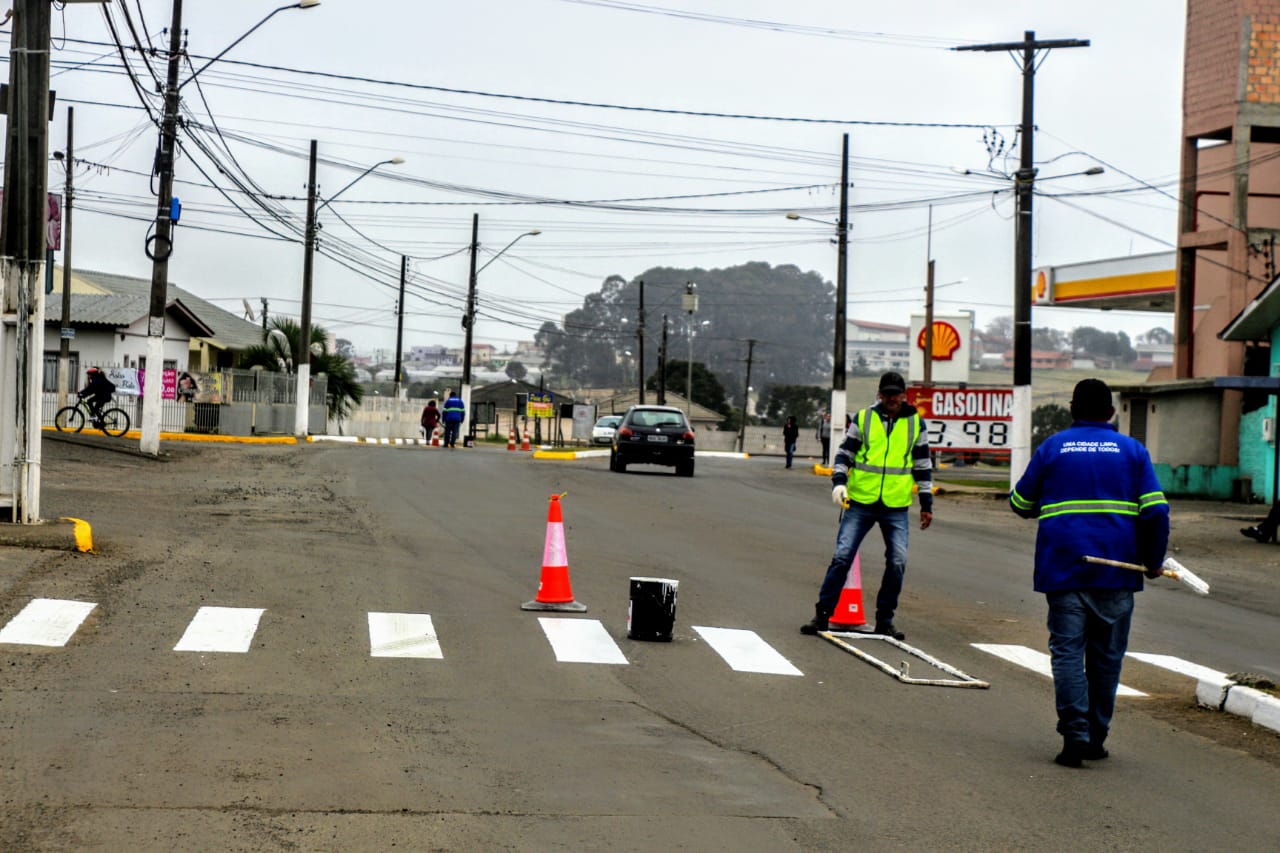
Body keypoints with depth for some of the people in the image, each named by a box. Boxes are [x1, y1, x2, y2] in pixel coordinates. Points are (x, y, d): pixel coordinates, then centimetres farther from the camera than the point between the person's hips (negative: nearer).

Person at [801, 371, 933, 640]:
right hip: (860, 502, -1)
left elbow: (923, 465, 12)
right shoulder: (863, 419, 4)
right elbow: (844, 453, 7)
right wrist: (838, 482, -9)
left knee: (897, 562, -5)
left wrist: (927, 504, 10)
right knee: (842, 556, -5)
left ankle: (884, 620, 8)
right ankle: (822, 614, 3)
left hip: (896, 507, 1)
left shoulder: (916, 424, 7)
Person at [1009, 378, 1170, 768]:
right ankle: (1096, 738, 14)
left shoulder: (1051, 448, 5)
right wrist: (1153, 561, 8)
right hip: (1117, 573, 1)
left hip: (1063, 570, -1)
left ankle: (1075, 733, -14)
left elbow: (1020, 504, 11)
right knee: (1107, 655, 10)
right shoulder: (1132, 450, 4)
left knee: (1067, 651, 0)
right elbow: (1156, 510, -3)